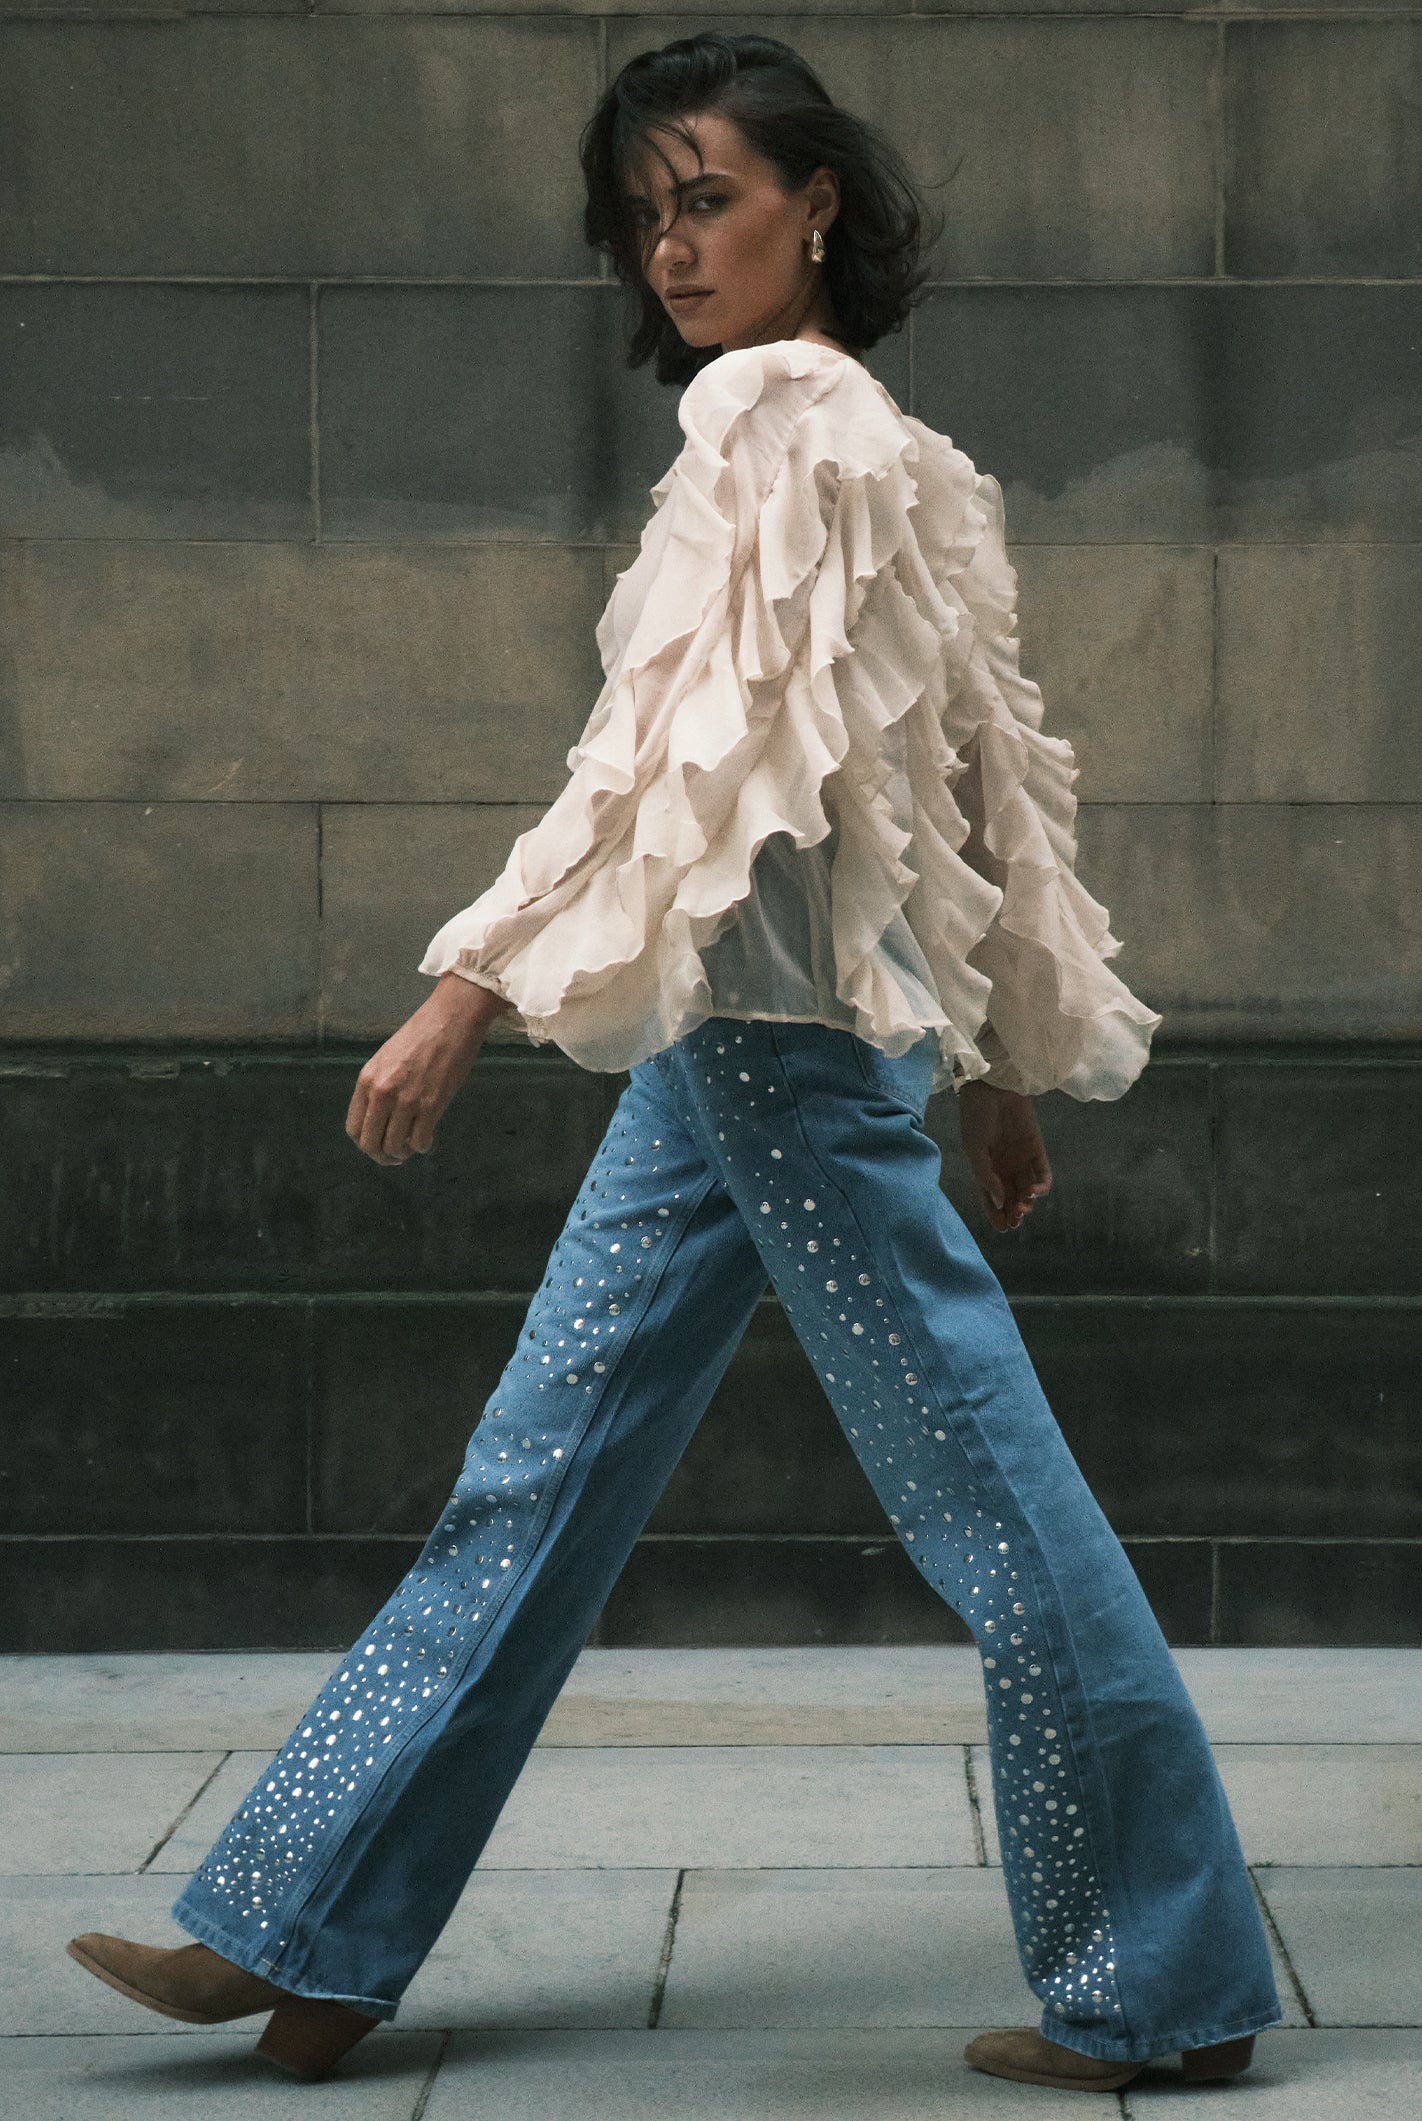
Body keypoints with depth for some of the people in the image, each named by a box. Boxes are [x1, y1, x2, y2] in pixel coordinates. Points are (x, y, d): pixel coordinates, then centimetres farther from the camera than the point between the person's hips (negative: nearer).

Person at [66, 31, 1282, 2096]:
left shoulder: (784, 425, -12)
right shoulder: (870, 439, 16)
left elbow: (688, 748, -19)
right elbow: (977, 762, 17)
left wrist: (471, 994, -20)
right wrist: (1003, 1058, 21)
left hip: (781, 1020, -10)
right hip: (729, 1031, 10)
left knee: (977, 1478, -3)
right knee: (536, 1476, 10)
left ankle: (1159, 1980, 7)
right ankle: (297, 1935, 16)